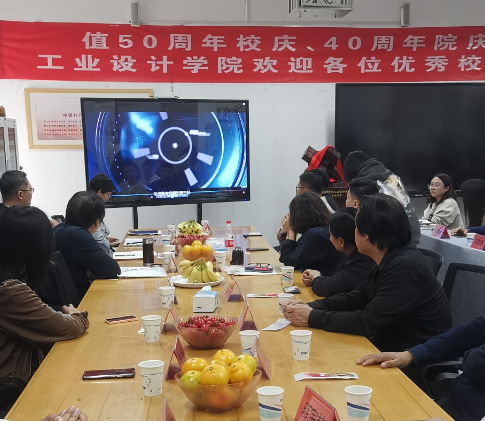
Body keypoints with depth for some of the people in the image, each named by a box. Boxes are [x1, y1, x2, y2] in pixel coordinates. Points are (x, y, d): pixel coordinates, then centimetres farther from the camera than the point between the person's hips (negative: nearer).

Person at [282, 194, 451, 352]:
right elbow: (355, 298, 9)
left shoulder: (405, 267, -25)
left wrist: (313, 318, -18)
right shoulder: (389, 261, 4)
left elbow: (370, 321, -25)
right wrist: (310, 307, -5)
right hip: (395, 347, 8)